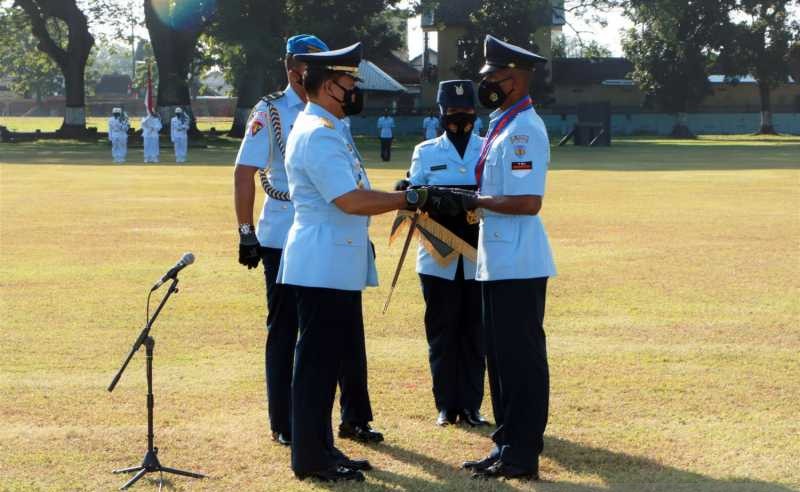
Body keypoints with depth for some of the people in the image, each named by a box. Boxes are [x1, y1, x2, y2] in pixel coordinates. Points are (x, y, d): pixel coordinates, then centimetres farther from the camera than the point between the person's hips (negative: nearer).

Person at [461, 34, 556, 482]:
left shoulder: (524, 129, -16)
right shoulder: (502, 126, 15)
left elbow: (528, 201, -23)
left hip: (519, 265, -10)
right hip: (498, 262, 10)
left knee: (522, 359, -4)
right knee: (501, 357, 15)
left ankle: (523, 455, 2)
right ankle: (507, 446, 24)